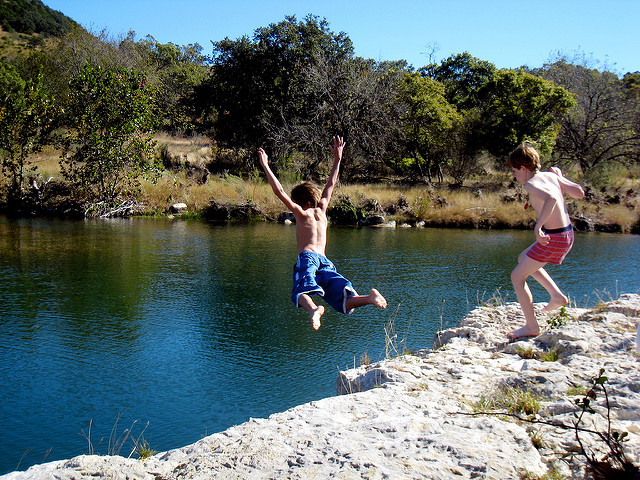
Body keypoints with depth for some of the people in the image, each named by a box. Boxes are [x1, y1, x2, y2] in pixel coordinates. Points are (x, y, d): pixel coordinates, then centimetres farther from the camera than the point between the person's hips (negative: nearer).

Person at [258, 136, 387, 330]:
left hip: (307, 257, -4)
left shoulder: (301, 213, 11)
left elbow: (279, 191, 4)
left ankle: (313, 308, -60)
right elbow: (331, 183, 37)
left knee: (301, 292, -28)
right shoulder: (322, 210, 24)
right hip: (325, 261, 4)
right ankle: (370, 297, -33)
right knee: (345, 303, -6)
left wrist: (265, 166, 7)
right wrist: (337, 158, 42)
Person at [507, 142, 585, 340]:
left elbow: (552, 198, -35)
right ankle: (557, 296, 25)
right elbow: (579, 193, 11)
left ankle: (531, 327, 7)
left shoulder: (532, 184, -16)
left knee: (517, 276, 2)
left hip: (553, 238, -9)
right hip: (567, 234, 9)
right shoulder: (551, 175, 8)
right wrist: (560, 177, 24)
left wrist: (538, 226, -37)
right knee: (524, 259, 30)